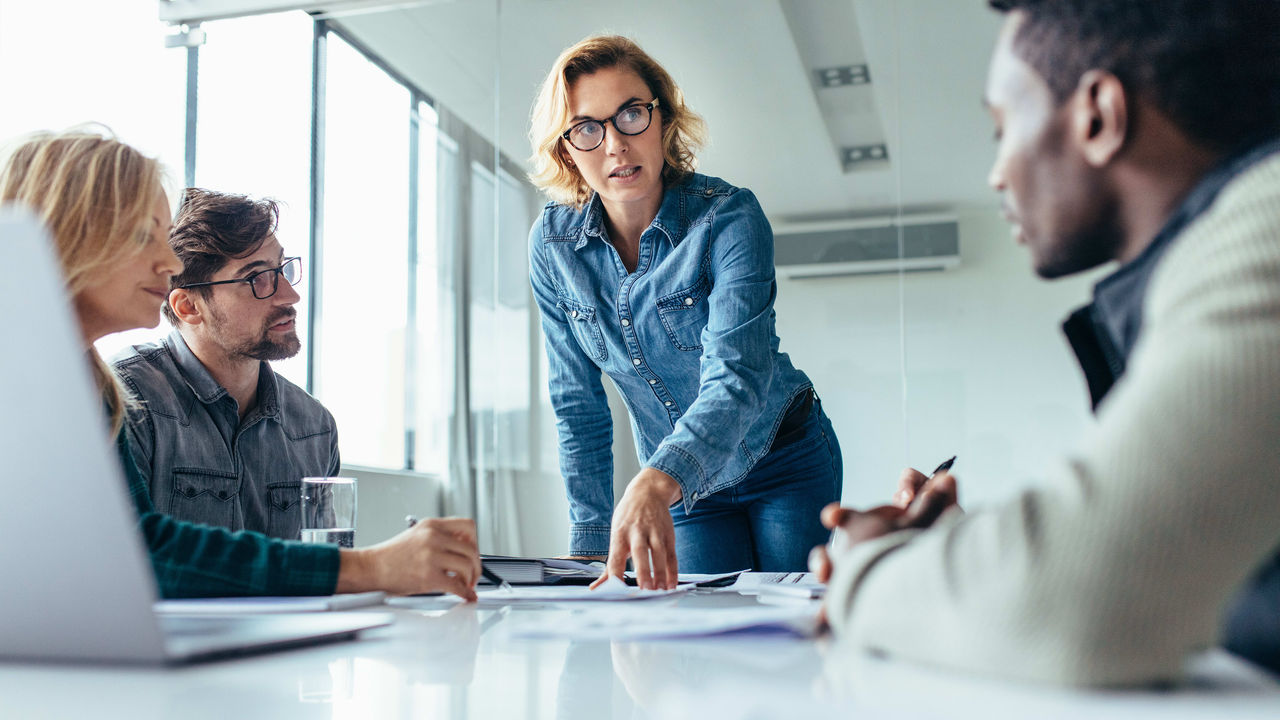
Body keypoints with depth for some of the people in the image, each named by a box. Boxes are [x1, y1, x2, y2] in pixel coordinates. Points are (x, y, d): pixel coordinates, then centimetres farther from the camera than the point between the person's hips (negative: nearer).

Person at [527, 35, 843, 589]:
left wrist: (655, 483, -55)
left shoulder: (729, 216, -24)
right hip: (684, 486, 3)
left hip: (784, 462, -2)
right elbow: (578, 404, -5)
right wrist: (593, 543, -10)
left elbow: (737, 376, -37)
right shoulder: (553, 243, -12)